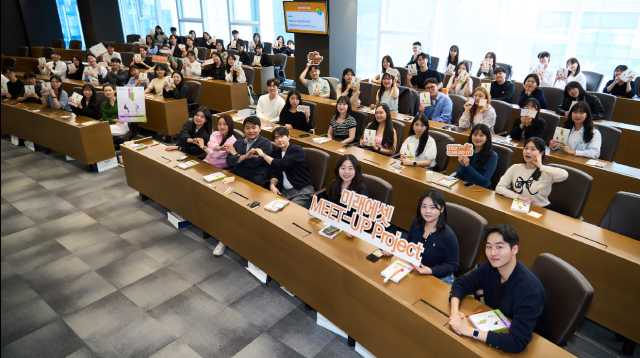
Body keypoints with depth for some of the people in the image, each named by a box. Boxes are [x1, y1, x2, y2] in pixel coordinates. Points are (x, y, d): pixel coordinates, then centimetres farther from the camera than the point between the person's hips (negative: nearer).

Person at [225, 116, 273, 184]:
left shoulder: (266, 143, 2)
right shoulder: (238, 143, 19)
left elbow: (253, 163, -9)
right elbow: (229, 161, 4)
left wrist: (236, 154, 2)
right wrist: (244, 157, -14)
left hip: (254, 178, -5)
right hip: (234, 175, 5)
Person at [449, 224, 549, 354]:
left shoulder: (529, 290, -32)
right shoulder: (490, 267, -12)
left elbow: (517, 343, -39)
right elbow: (461, 283, -1)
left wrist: (470, 331, -36)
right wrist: (454, 311, -21)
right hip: (497, 328, 6)